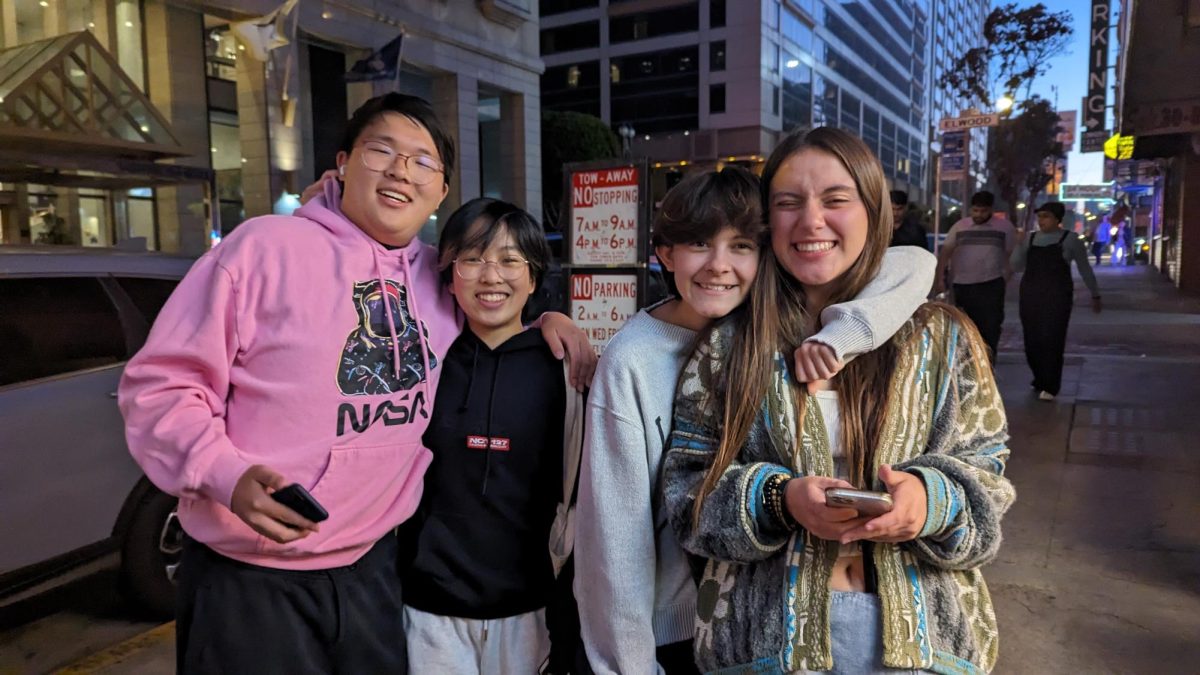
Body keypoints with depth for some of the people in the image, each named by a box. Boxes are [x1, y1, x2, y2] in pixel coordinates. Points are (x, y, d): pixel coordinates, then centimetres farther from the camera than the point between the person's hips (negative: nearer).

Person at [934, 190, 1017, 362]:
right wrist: (940, 279, -6)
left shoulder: (1004, 227, 2)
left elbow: (1012, 256, 6)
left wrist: (1004, 280, -3)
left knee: (990, 327, -5)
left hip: (991, 286, -2)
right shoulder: (959, 227, 7)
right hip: (961, 285, 2)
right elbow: (945, 253, 3)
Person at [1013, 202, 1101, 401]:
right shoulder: (1031, 239, 10)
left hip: (1057, 296, -4)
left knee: (1052, 340, -8)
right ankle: (1039, 380, 21)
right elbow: (1017, 266, 6)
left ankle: (1050, 387, -4)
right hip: (1030, 295, 4)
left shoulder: (1070, 239, 2)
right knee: (1032, 340, 4)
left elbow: (1084, 268, 9)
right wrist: (1018, 243, -7)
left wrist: (1095, 294, 12)